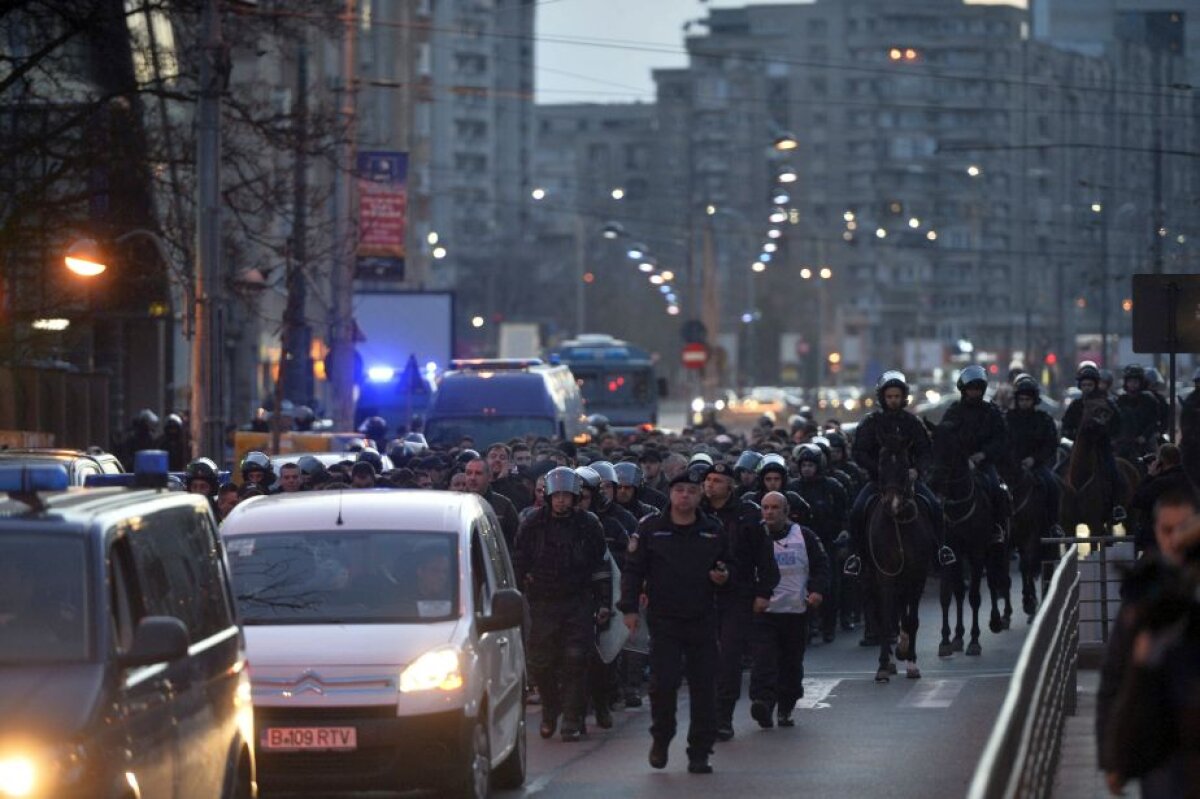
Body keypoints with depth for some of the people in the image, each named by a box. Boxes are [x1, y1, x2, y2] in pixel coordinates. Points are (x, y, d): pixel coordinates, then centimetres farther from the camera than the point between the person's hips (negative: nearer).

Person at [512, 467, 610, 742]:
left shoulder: (588, 525, 4)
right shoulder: (533, 525, 4)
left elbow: (601, 567, 9)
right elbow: (518, 564, 9)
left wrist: (603, 604, 5)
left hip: (578, 603, -1)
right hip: (542, 604, 1)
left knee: (575, 662, -7)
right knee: (539, 664, 1)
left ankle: (572, 719, 0)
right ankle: (550, 712, 24)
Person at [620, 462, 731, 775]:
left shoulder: (713, 531, 9)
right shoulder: (651, 528, 2)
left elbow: (727, 567, 20)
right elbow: (633, 570, 2)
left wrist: (724, 577, -4)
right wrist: (630, 608, -7)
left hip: (702, 621, 2)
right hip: (664, 620, -2)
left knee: (704, 689, 1)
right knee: (663, 682, -10)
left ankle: (700, 753, 9)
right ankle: (661, 739, 14)